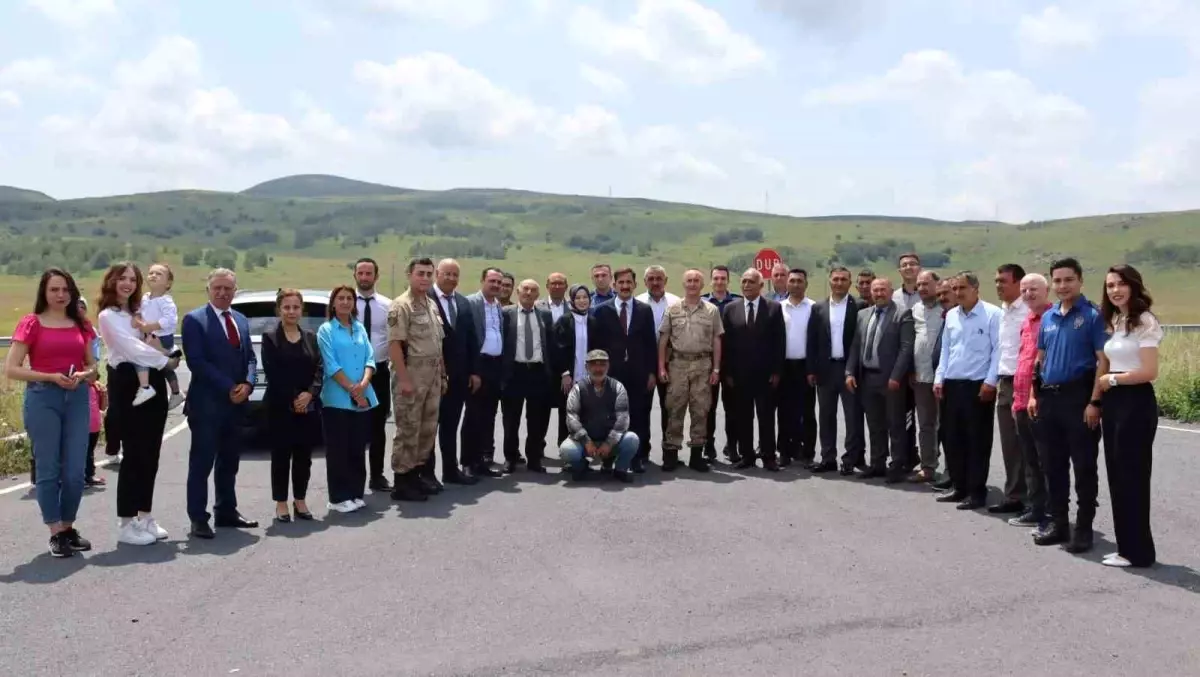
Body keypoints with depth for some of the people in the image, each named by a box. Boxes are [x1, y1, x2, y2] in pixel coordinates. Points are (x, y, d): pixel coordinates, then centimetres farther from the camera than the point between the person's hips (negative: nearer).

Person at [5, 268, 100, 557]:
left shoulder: (81, 325, 11)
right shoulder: (31, 323, -2)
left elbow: (92, 367, 16)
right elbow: (11, 369, -5)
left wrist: (82, 375, -7)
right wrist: (51, 377, -15)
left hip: (77, 398, 4)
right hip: (42, 398, -4)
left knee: (75, 471, 4)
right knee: (48, 469, 1)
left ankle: (69, 527, 20)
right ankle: (56, 533, 10)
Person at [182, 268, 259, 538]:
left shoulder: (241, 320, 15)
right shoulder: (194, 319, -6)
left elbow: (250, 357, 14)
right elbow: (196, 362, -14)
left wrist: (247, 384, -6)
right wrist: (229, 388, -16)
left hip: (236, 403, 7)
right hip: (206, 404, -6)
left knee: (229, 463, 13)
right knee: (202, 464, -1)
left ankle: (226, 512, 23)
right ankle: (198, 519, 4)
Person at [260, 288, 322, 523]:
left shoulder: (311, 337, 11)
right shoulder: (270, 338, 0)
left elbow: (319, 369, 4)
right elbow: (272, 373, -8)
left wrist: (310, 393, -12)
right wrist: (292, 400, -13)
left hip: (308, 406, 4)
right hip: (280, 406, -3)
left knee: (304, 456, 8)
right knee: (281, 455, 2)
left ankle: (300, 501, 18)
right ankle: (281, 503, 11)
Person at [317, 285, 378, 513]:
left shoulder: (360, 328, 13)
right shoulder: (326, 330, -1)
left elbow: (370, 359, 6)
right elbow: (331, 365, -9)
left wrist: (363, 384, -12)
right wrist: (352, 390, -15)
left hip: (363, 398, 5)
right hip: (338, 399, -5)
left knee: (358, 449, 9)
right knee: (338, 450, -1)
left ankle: (356, 494, 18)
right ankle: (339, 498, 6)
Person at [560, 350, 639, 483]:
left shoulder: (617, 387, -1)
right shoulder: (578, 388, -3)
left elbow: (622, 417, -9)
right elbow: (572, 417, -11)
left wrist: (609, 443, -18)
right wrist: (586, 442, -21)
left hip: (611, 441, 1)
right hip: (585, 441, -1)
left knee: (632, 439, -27)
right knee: (566, 450, -30)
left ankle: (620, 469, 3)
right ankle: (580, 466, 7)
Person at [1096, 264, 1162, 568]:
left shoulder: (1145, 322, -12)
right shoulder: (1113, 322, 13)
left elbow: (1150, 372, -19)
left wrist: (1111, 379, -8)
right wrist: (1098, 398, 6)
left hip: (1136, 403, -8)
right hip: (1113, 402, 8)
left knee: (1132, 477, -2)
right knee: (1117, 476, 11)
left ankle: (1138, 552, 9)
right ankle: (1126, 547, 20)